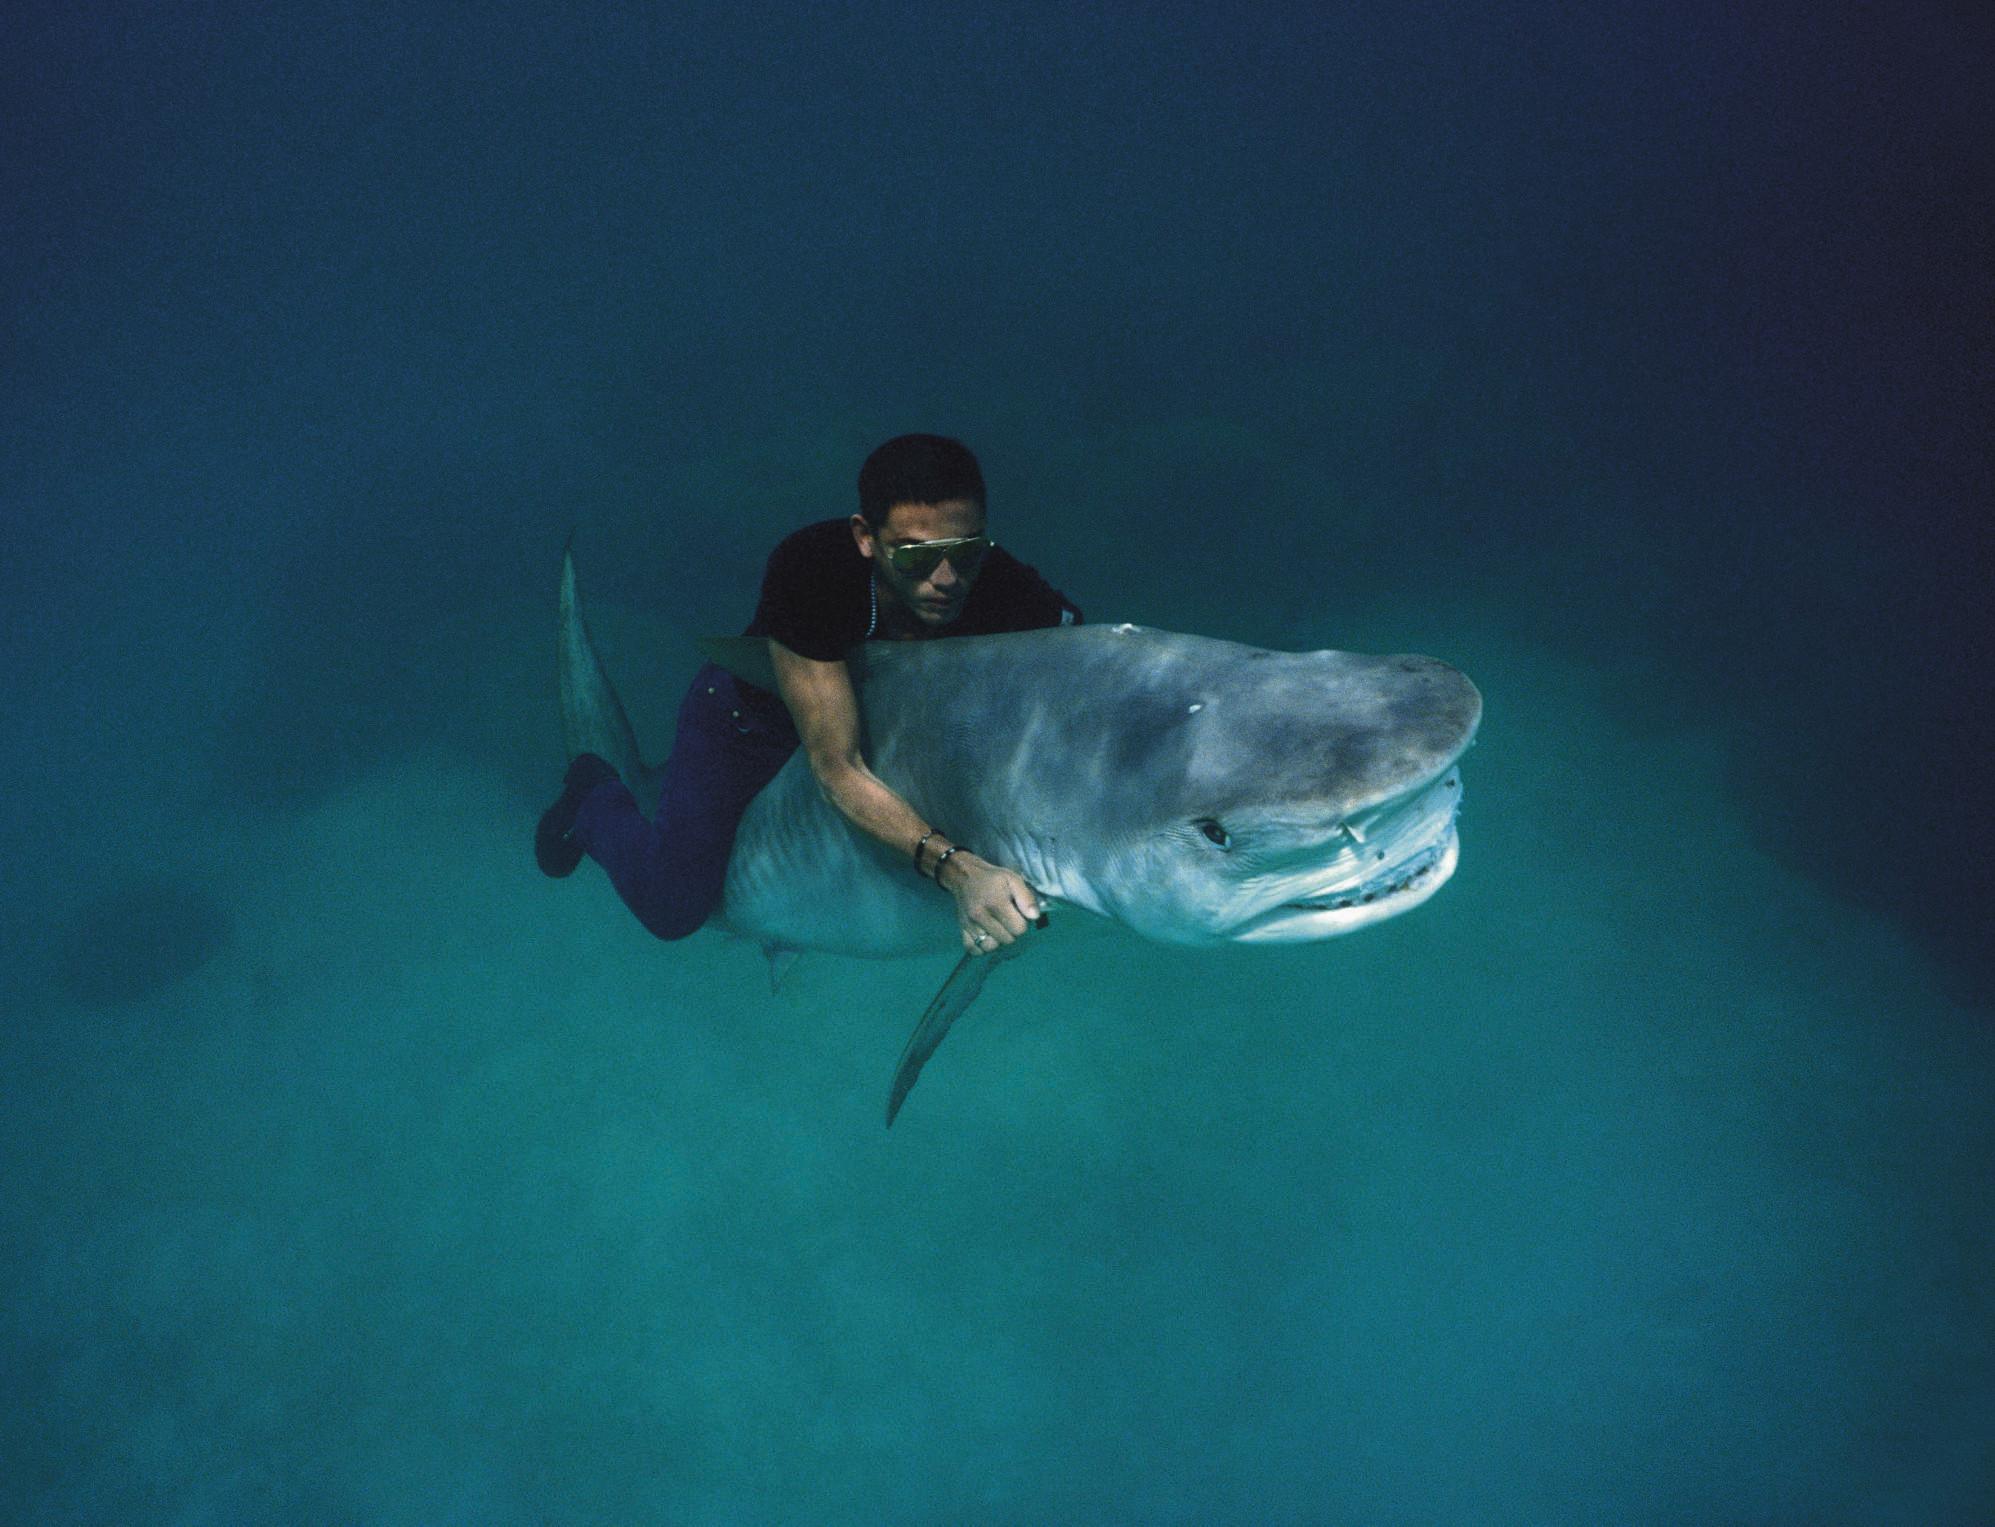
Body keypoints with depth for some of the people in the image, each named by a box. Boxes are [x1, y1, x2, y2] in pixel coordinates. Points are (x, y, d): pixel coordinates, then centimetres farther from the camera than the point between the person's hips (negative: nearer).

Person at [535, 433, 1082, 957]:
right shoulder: (808, 567, -42)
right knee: (673, 907, -5)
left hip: (883, 708, 4)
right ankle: (596, 798, 27)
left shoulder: (1006, 588, -34)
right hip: (754, 712, -3)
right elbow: (838, 769, -42)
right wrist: (954, 867, -54)